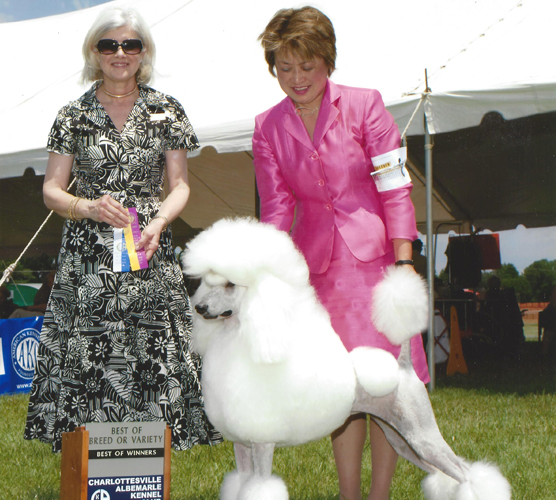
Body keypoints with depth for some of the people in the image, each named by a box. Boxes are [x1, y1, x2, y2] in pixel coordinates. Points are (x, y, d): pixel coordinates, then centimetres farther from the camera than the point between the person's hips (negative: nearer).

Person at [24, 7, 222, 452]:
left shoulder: (166, 112, 9)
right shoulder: (74, 116, 8)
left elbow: (180, 185, 8)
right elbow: (51, 190, 7)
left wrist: (159, 221, -12)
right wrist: (88, 207, -13)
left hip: (151, 254, 0)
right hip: (88, 260, 0)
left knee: (153, 365, -5)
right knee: (87, 364, -6)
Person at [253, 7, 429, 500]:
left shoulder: (365, 105, -2)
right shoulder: (269, 128, 6)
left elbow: (395, 190, -3)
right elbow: (277, 209, 5)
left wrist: (404, 261, -10)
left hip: (375, 255, -3)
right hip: (319, 265, 3)